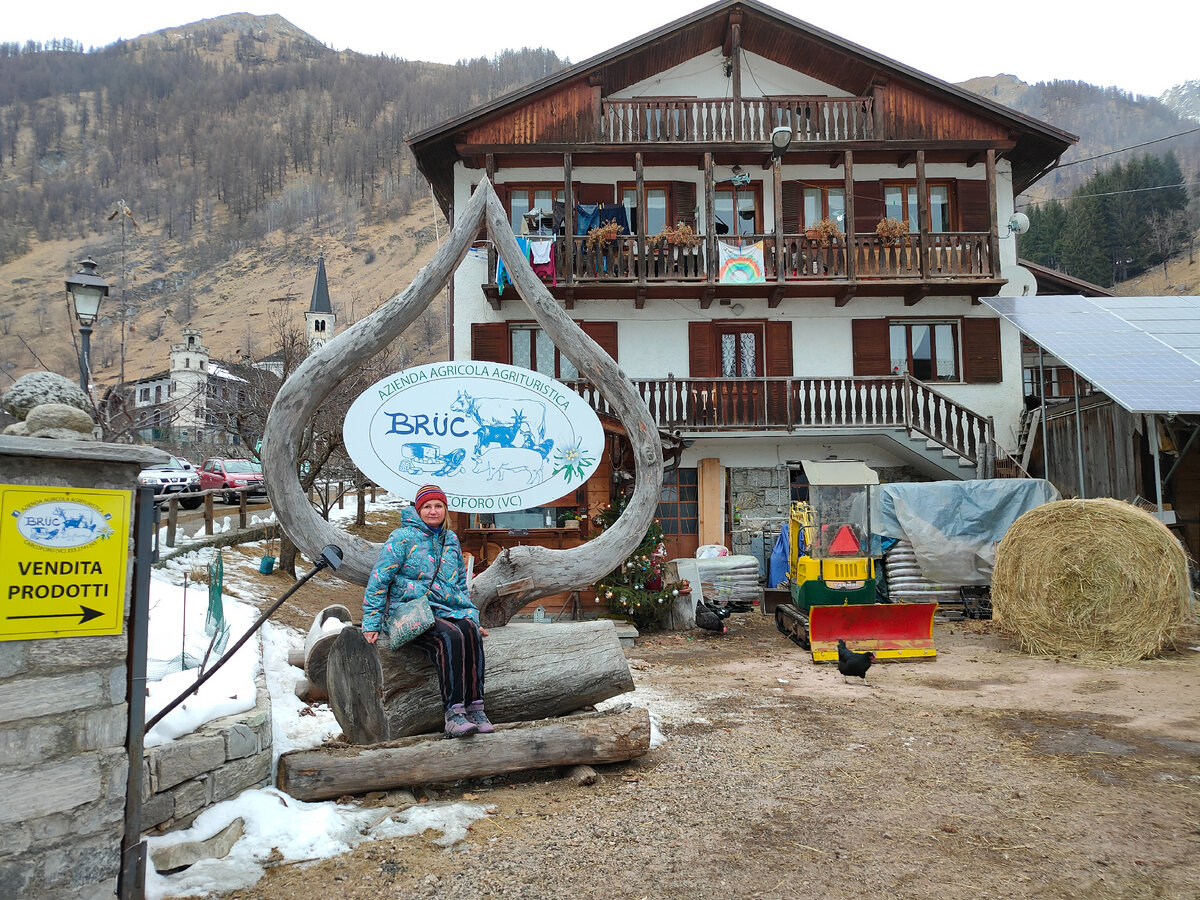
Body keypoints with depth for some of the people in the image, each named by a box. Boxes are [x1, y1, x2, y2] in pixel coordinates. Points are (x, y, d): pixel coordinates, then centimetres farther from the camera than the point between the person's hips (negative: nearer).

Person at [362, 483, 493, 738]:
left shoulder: (450, 540, 17)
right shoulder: (403, 537, -1)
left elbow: (460, 583, 27)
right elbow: (378, 579, -2)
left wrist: (472, 616, 18)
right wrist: (371, 623, -6)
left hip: (445, 610, 5)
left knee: (470, 631, -29)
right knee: (450, 636, -34)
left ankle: (475, 708, -29)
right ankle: (453, 715, -36)